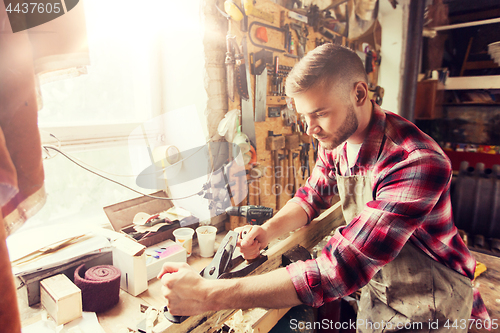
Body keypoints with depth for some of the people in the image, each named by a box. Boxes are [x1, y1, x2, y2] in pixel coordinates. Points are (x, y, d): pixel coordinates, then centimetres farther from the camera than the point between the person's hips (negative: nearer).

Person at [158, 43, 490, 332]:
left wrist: (208, 295, -40)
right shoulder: (336, 140, -12)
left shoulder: (418, 163, -36)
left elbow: (339, 270, -41)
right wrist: (269, 229, -18)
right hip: (375, 291, 5)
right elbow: (313, 194, 2)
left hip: (428, 306, -5)